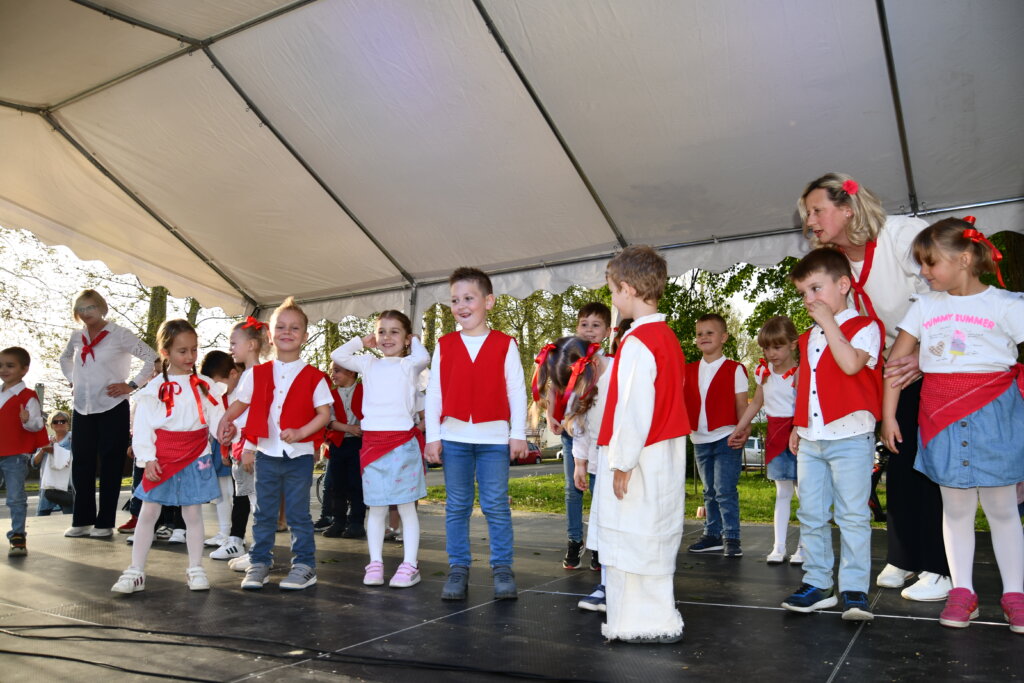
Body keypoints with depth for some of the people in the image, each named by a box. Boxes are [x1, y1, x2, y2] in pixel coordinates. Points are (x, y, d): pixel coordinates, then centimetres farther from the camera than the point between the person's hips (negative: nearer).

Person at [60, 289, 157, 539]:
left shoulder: (119, 335, -6)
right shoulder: (77, 337, 10)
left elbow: (152, 358, -9)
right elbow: (64, 359, 31)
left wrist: (132, 385, -11)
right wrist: (72, 381, 15)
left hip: (112, 408, -5)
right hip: (82, 408, 5)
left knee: (110, 465, 0)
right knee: (81, 464, 7)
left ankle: (105, 523, 7)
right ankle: (82, 520, 17)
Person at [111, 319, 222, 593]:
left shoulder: (205, 385, 6)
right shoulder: (154, 389, 0)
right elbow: (142, 426, -2)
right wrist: (147, 458, -11)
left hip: (196, 457, 1)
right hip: (161, 459, -1)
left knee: (193, 512, 7)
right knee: (148, 512, 5)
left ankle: (196, 569, 17)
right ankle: (135, 572, 14)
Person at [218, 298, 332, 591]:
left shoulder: (313, 377, -3)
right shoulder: (257, 374, 6)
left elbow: (324, 413, -5)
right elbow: (239, 404, 15)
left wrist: (301, 432, -19)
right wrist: (224, 421, -4)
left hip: (299, 455, -3)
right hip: (266, 454, 3)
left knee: (298, 513, 5)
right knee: (264, 513, 11)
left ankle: (304, 565, 15)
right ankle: (259, 563, 22)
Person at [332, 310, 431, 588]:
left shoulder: (409, 364, 2)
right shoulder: (369, 363, 13)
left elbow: (423, 357, -20)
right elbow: (338, 355, 10)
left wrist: (414, 340, -1)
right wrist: (362, 341, 13)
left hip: (402, 442, -3)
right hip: (372, 441, 4)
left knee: (406, 507, 2)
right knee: (376, 508, 9)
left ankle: (410, 565, 6)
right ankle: (375, 563, 16)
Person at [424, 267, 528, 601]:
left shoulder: (505, 344, 1)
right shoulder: (444, 345, 7)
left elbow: (517, 391, 1)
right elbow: (433, 392, 5)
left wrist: (518, 434, -4)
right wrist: (432, 436, 0)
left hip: (494, 437, -2)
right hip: (453, 438, 2)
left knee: (496, 506, 2)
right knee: (456, 507, 8)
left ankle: (503, 569, 12)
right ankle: (458, 569, 17)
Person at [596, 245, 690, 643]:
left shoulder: (637, 341, -17)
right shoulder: (667, 335, 13)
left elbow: (635, 406, -21)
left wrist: (623, 461, -16)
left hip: (640, 457, -10)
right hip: (669, 453, 10)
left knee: (633, 539, 0)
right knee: (654, 539, 16)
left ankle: (641, 623, 8)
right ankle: (657, 621, 27)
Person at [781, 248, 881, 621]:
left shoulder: (864, 326, -4)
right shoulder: (808, 337, 17)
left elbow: (851, 364, -24)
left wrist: (828, 322, -17)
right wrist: (797, 425, 17)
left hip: (850, 436, -7)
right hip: (811, 439, 7)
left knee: (852, 516, -2)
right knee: (811, 514, 9)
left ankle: (854, 590, 6)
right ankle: (817, 584, 18)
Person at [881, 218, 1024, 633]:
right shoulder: (924, 307, 6)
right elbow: (897, 360, 6)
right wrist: (888, 415, 2)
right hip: (942, 419, 3)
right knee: (956, 509, 9)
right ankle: (962, 591, 17)